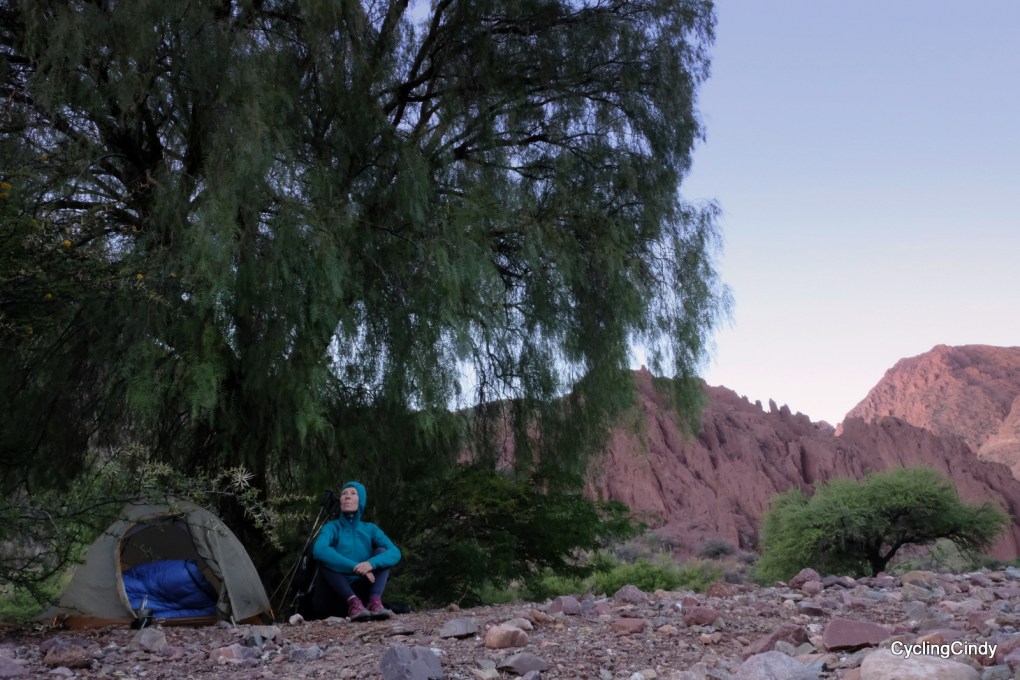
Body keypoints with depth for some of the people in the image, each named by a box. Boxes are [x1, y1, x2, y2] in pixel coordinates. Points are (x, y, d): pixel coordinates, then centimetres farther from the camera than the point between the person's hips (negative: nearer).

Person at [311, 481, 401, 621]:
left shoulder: (370, 529, 7)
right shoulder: (332, 527, 0)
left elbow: (395, 553, -10)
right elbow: (319, 550, -24)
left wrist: (371, 563, -31)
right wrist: (356, 568, -31)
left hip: (363, 590, 2)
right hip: (339, 592, -2)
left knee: (382, 551, -13)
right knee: (325, 559, -24)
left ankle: (375, 601, -34)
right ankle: (353, 603, -41)